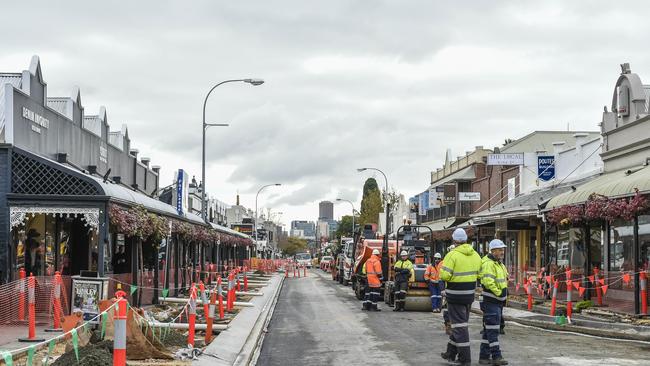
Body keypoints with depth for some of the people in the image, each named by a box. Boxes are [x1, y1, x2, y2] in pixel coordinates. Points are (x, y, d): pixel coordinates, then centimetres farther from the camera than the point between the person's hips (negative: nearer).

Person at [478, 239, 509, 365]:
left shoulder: (499, 263, 18)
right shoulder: (488, 264, -16)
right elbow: (488, 281, -27)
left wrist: (505, 291, 16)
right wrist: (499, 292, -21)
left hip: (499, 301, 10)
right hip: (491, 301, -10)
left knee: (489, 330, 12)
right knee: (492, 330, -9)